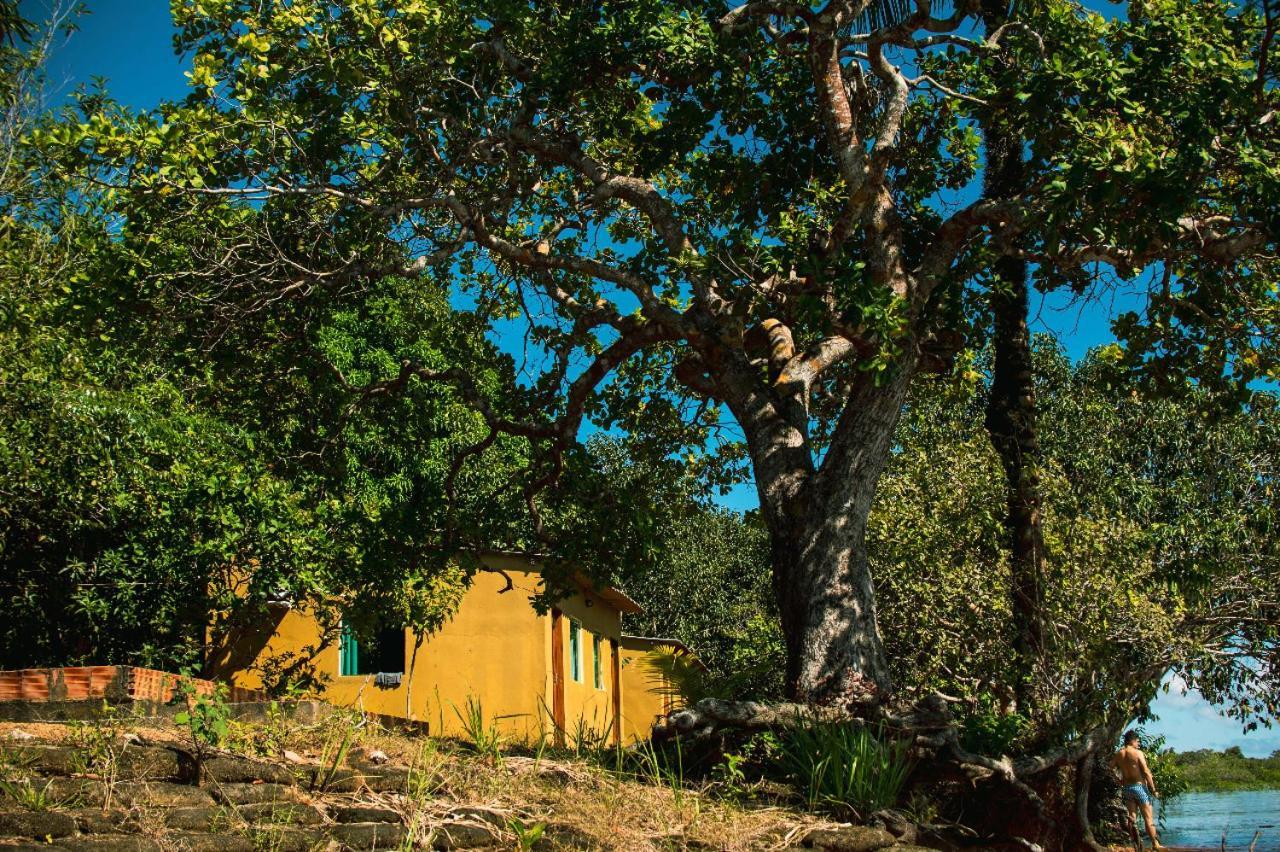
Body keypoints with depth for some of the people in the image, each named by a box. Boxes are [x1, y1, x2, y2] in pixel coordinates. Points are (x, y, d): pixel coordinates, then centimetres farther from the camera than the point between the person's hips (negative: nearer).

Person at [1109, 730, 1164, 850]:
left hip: (1126, 788, 5)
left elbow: (1111, 769, 6)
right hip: (1139, 786, -5)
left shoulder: (1118, 755, 5)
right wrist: (1153, 790, -8)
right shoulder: (1138, 753, -10)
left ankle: (1136, 844, 6)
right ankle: (1155, 844, 5)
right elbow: (1146, 772, -13)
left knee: (1131, 817, 8)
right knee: (1148, 818, 2)